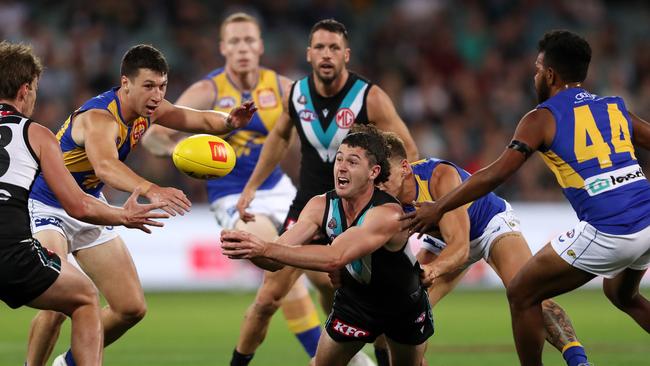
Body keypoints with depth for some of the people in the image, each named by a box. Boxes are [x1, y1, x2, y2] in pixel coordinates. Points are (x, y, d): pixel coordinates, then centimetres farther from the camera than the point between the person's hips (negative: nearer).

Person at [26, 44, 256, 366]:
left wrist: (229, 121, -23)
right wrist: (150, 190, -70)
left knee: (132, 308, 6)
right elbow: (105, 166, -52)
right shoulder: (100, 118, -32)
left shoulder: (146, 108, -6)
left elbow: (201, 121, 1)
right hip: (46, 207, -8)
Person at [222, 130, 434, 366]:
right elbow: (277, 260, -25)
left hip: (404, 305, -3)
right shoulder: (321, 206, -19)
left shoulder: (388, 214, -38)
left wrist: (265, 249, -57)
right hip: (353, 300, 3)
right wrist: (249, 251, -49)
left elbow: (335, 258, -50)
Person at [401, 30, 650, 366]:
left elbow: (495, 175, -5)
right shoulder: (616, 109, 16)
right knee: (622, 295, 35)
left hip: (606, 234, -7)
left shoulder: (542, 118, 1)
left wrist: (438, 208, 2)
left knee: (522, 296, 10)